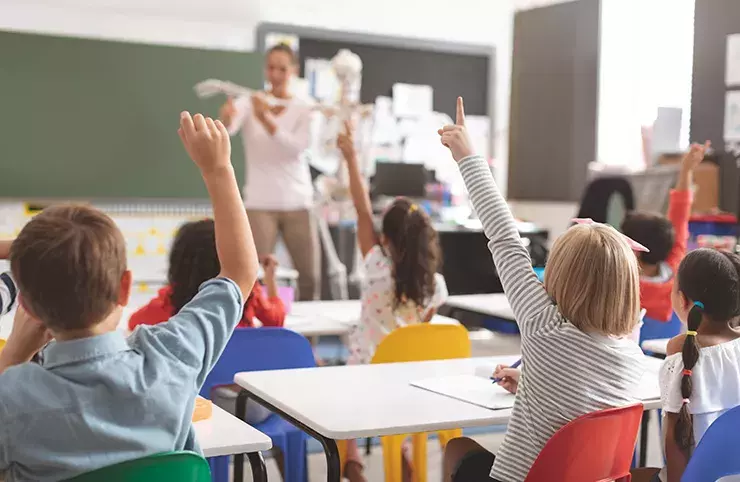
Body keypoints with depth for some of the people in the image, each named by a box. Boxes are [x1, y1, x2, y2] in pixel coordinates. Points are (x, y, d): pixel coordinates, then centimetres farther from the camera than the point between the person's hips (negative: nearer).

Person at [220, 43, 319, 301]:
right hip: (260, 204, -2)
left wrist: (266, 119, -29)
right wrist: (226, 117, -46)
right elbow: (228, 128, -21)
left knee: (310, 277, 6)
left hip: (298, 203, 2)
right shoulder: (249, 103, 0)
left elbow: (298, 147, -14)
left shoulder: (304, 109, 4)